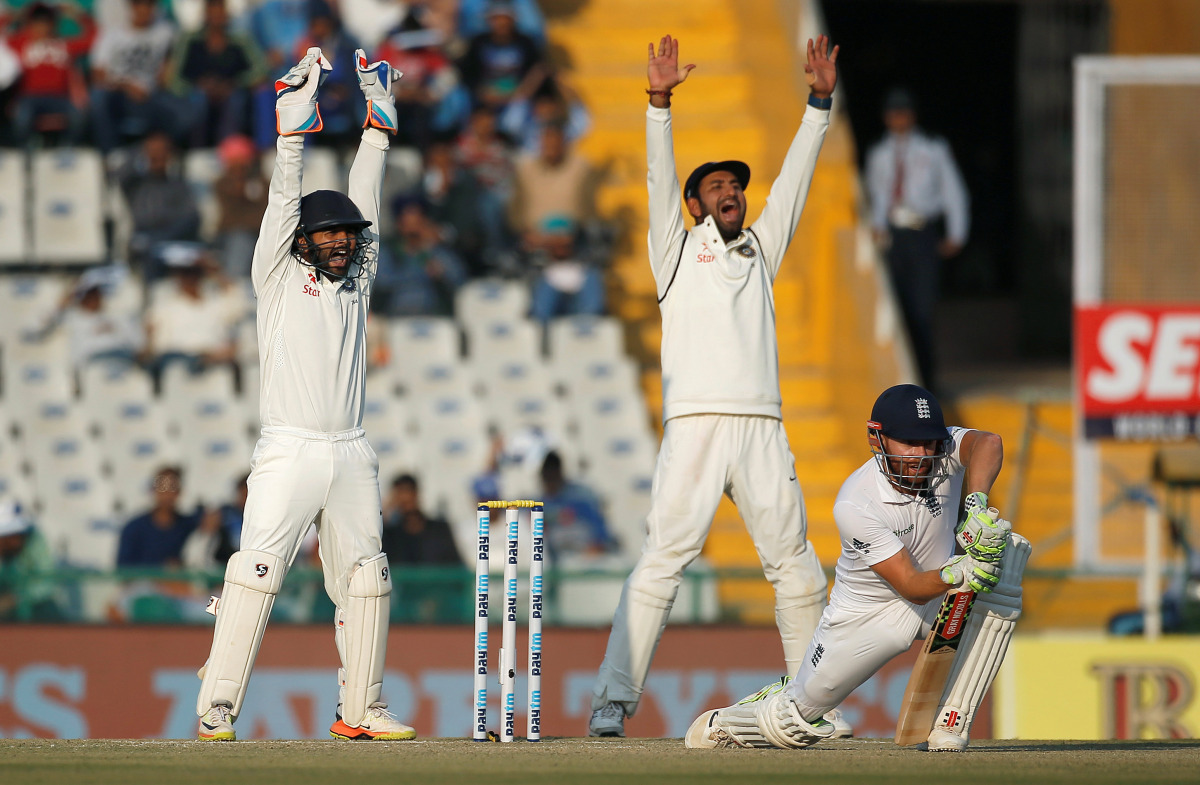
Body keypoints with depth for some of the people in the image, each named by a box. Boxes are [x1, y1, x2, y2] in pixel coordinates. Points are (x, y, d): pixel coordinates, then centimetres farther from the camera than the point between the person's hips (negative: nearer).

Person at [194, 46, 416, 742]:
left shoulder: (357, 279, 17)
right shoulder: (279, 277, 6)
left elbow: (365, 201, 15)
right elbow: (285, 201, -1)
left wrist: (380, 123, 16)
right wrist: (295, 126, -6)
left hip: (352, 455, 5)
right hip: (290, 450, -5)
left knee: (365, 580, 5)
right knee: (257, 572, -12)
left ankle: (360, 709, 12)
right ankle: (217, 709, -14)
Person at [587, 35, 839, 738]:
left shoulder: (762, 250, 24)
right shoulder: (680, 251, 14)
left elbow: (795, 178, 20)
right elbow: (662, 177, 2)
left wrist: (821, 102, 12)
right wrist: (660, 102, -9)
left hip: (763, 429, 4)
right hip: (696, 423, -4)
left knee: (798, 568, 3)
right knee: (662, 562, -13)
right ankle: (614, 701, -16)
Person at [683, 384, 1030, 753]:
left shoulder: (941, 451, -21)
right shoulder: (855, 506, -31)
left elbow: (988, 443, -45)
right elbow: (911, 587, -34)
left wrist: (976, 504, -60)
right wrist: (957, 574, -54)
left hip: (941, 598, 3)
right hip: (866, 612, -3)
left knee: (1008, 553, -25)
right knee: (795, 722, -2)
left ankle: (951, 723, -19)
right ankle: (720, 724, 40)